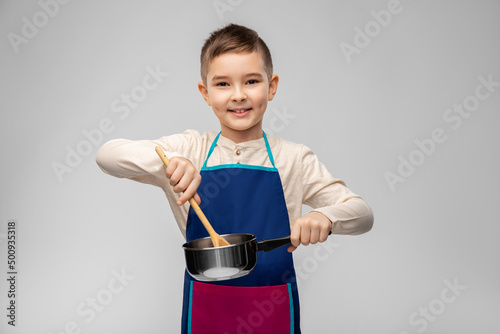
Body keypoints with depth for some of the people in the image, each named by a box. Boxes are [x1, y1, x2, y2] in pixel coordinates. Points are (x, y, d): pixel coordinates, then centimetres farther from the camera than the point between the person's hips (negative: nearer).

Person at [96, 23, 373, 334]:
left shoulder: (293, 158, -5)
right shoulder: (190, 150, -4)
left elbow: (363, 214, -7)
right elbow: (107, 155, -14)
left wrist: (325, 216, -29)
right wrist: (167, 161, -32)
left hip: (274, 308, 1)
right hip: (205, 308, 0)